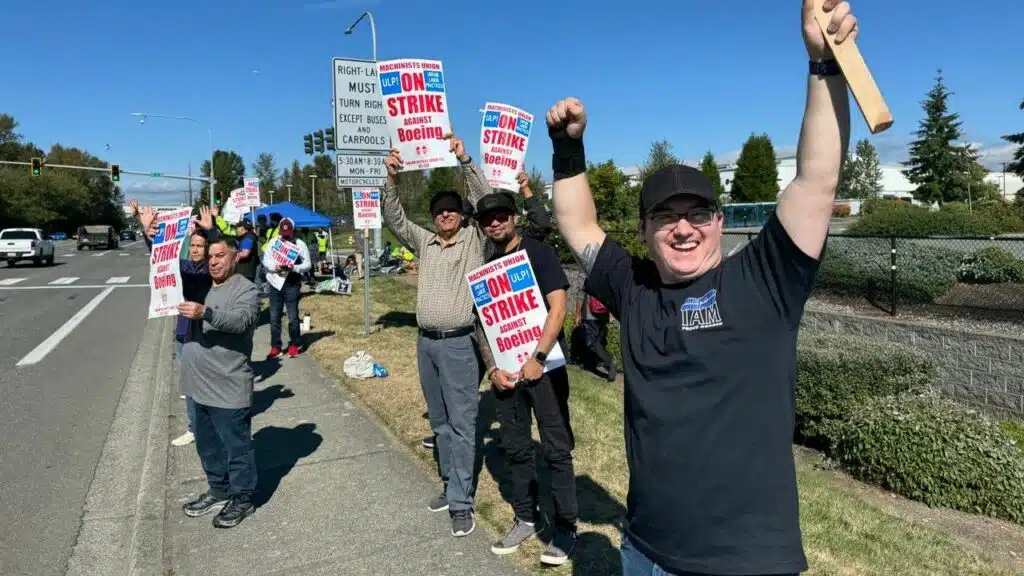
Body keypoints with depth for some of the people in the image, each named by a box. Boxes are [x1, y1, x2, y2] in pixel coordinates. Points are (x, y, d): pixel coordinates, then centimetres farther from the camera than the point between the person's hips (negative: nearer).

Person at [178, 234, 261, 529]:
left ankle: (242, 498, 21)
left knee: (237, 445, 5)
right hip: (200, 385, 8)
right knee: (208, 445, 21)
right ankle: (218, 490, 38)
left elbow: (240, 320, -28)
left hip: (230, 388, -8)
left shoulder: (246, 290, -12)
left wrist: (206, 313, -44)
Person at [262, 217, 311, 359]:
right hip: (275, 283, 3)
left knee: (293, 317, 3)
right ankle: (275, 348, 16)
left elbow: (307, 264, -6)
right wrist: (275, 267, -19)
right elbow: (265, 260, 2)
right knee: (274, 318, 7)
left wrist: (294, 268, -25)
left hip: (292, 285, -3)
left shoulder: (300, 244, -5)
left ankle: (293, 346, 16)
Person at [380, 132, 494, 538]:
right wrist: (392, 179, -7)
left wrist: (465, 161, -18)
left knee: (462, 422, -3)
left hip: (459, 343, -6)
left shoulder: (474, 240, 0)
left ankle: (461, 502, 2)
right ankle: (451, 484, 27)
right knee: (439, 420, 14)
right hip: (426, 342, 6)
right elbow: (393, 219, 7)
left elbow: (486, 202, -12)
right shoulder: (424, 242, 12)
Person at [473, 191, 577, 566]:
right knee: (515, 449, 13)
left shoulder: (540, 254, -6)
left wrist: (538, 358, -16)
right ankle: (525, 519, 28)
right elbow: (482, 324, 11)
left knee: (556, 450, 2)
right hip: (505, 371, 5)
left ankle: (565, 528, 13)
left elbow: (558, 308, -12)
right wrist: (492, 368, -1)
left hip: (543, 366, -5)